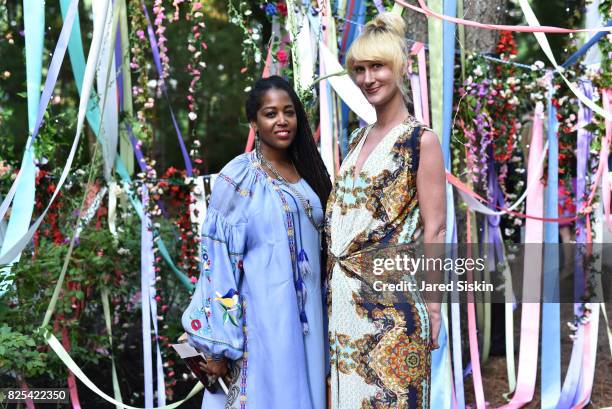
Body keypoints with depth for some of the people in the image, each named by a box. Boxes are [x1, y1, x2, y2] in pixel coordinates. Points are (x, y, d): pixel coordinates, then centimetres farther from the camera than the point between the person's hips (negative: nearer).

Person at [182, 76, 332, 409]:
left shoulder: (307, 172, 9)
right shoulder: (238, 177, -9)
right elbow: (218, 262, -11)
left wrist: (318, 320, 14)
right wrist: (218, 343, -14)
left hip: (305, 318, 6)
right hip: (259, 320, -6)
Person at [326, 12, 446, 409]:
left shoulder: (421, 140, -8)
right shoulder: (358, 138, 13)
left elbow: (435, 230, -10)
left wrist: (432, 304, -13)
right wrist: (335, 280, 14)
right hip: (346, 293, 7)